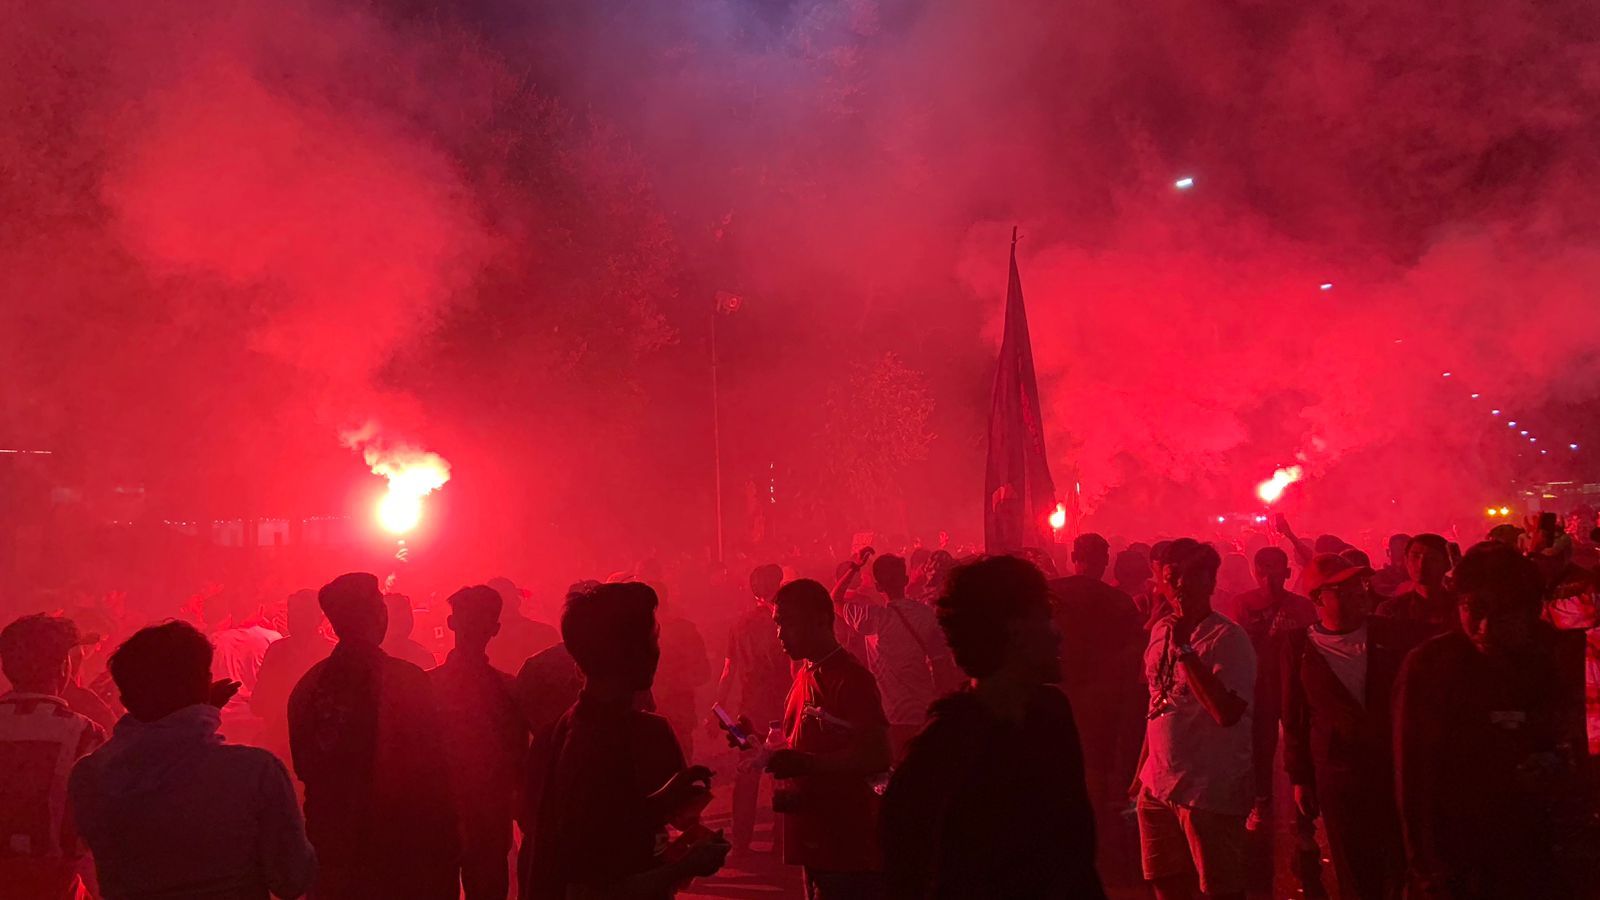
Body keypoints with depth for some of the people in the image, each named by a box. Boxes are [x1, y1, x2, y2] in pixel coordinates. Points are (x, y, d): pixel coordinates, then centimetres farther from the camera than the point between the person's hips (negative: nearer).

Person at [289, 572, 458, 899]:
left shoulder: (309, 685, 0)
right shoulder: (407, 679, -15)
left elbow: (303, 768, 10)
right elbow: (431, 769, -13)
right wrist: (442, 842, -3)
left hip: (329, 841, 5)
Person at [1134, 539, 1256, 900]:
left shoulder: (1228, 637, -13)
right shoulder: (1160, 630, 9)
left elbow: (1227, 713, -25)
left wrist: (1184, 648, -25)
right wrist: (1142, 771, 17)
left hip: (1210, 790, -7)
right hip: (1158, 785, 7)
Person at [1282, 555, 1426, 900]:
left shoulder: (1399, 634, 0)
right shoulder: (1299, 647, 0)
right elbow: (1294, 717, 4)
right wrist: (1299, 778, 5)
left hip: (1401, 772, 1)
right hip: (1339, 779, 0)